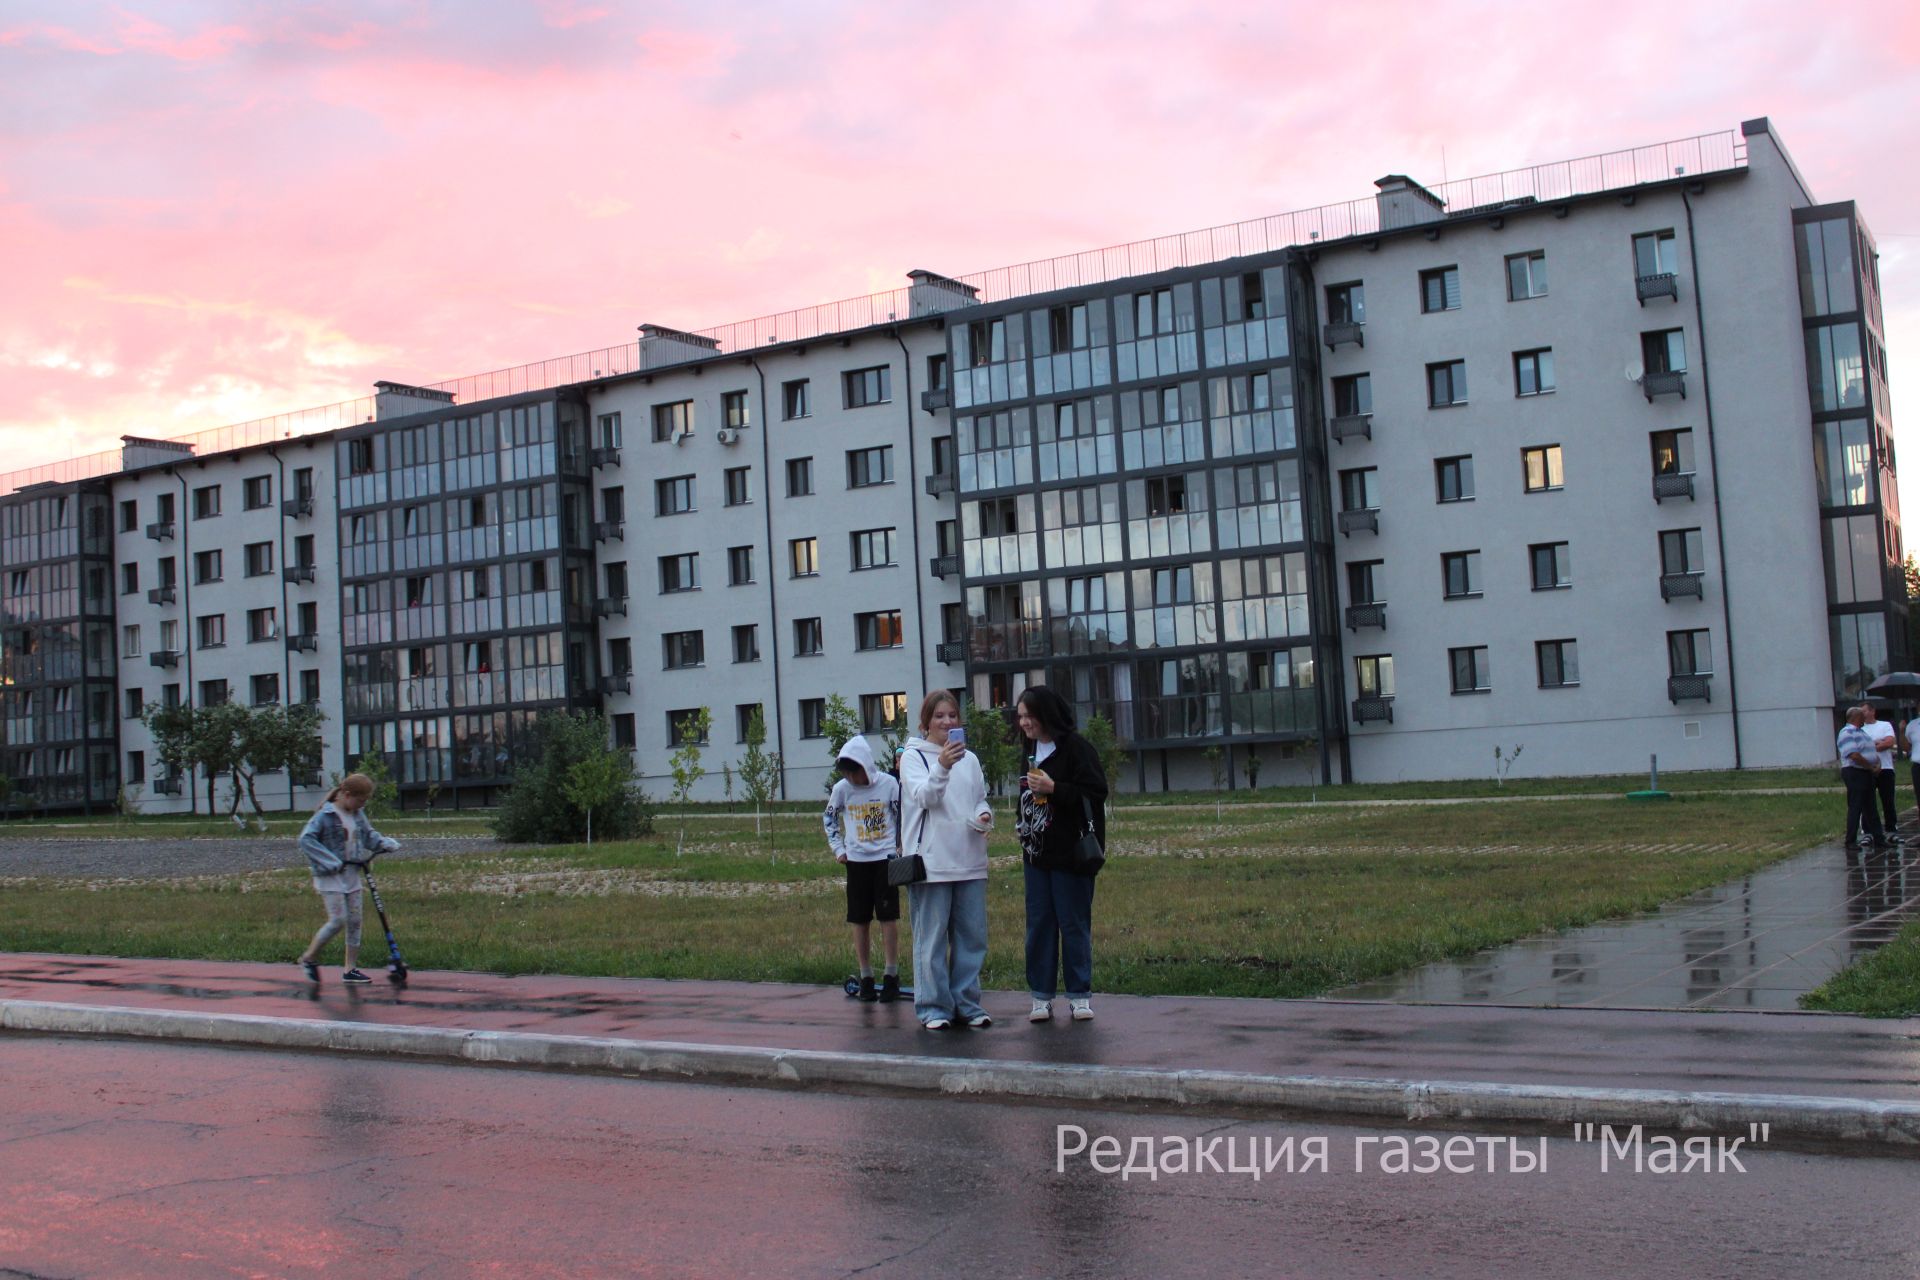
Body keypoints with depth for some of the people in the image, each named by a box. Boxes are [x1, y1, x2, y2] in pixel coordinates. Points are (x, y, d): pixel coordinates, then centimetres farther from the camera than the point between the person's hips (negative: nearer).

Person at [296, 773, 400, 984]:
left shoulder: (358, 815, 9)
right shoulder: (325, 815, -13)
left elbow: (369, 834, 19)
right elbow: (306, 840, -20)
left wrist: (385, 843, -3)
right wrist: (331, 862, -25)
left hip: (351, 875, 7)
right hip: (330, 877, -7)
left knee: (355, 921, 6)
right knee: (338, 920, -12)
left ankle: (351, 969, 13)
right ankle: (309, 957, 8)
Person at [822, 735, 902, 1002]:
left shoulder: (888, 784, -9)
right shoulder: (841, 789, -3)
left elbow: (902, 817, 2)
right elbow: (829, 818, 14)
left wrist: (901, 848, 0)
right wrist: (838, 849, 7)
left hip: (886, 858, -2)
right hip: (856, 860, 2)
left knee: (888, 917, -2)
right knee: (860, 920, 5)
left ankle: (892, 975, 6)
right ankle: (866, 977, 14)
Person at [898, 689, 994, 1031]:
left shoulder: (970, 759, 16)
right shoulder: (913, 756, -1)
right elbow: (924, 796, -15)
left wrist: (983, 816, -3)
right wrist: (942, 767, -33)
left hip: (970, 861, 5)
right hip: (931, 861, -5)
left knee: (971, 937, 7)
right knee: (932, 939, -2)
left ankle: (966, 1003, 16)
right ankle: (934, 1007, 5)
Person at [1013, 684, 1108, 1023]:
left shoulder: (1076, 748, -11)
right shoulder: (1031, 751, 12)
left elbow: (1096, 792, -16)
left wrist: (1053, 788, -22)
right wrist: (1025, 843, 15)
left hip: (1070, 855, -7)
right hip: (1036, 854, 7)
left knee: (1074, 924, 1)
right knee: (1039, 925, 8)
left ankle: (1080, 995, 11)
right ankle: (1041, 995, 14)